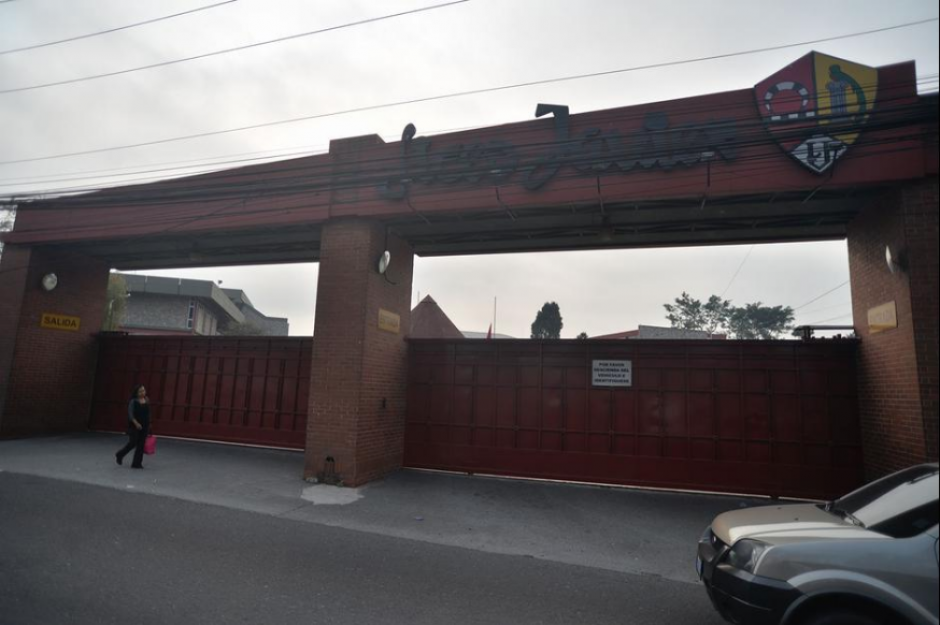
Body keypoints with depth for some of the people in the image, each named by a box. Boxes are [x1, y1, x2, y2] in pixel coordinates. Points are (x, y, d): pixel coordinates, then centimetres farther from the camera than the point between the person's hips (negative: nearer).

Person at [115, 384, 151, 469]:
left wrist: (148, 425, 14)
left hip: (144, 426, 5)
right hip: (134, 426, -5)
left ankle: (137, 463, 11)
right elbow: (130, 414, -16)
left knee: (141, 445, 4)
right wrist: (136, 423, -27)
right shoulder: (133, 401, -9)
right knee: (132, 443, -2)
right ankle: (119, 455, 26)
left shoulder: (147, 401, 5)